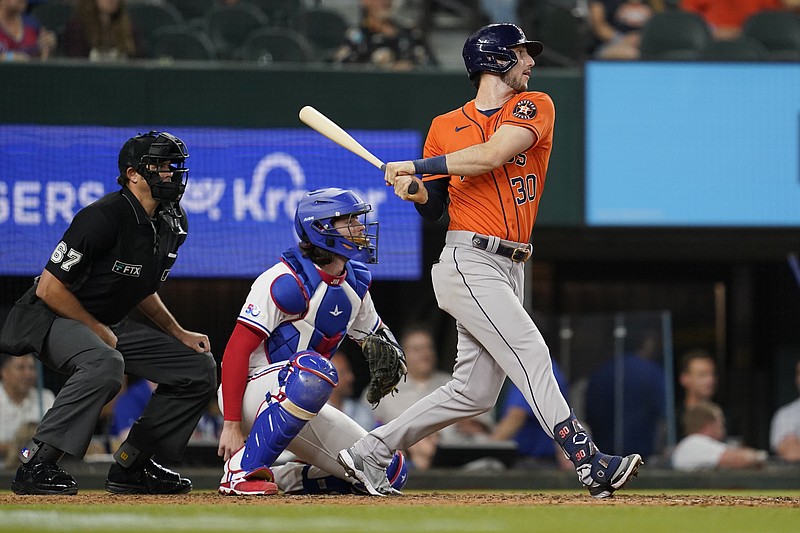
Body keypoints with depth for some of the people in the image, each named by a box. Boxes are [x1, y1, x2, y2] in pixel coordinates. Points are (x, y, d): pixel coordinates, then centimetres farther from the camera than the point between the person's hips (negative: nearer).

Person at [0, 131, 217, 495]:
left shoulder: (171, 224, 3)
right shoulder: (104, 218, -24)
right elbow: (50, 289, -22)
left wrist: (178, 334, 10)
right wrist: (100, 332, -15)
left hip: (110, 326, 9)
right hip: (49, 319, -9)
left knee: (199, 367, 3)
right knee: (105, 363, -40)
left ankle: (130, 466, 6)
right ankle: (35, 465, -34)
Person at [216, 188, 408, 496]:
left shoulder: (355, 282, 6)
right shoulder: (287, 282, -19)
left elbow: (375, 333, 21)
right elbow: (236, 350, -22)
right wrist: (232, 425, -27)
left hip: (303, 407, 8)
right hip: (254, 389, -8)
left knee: (389, 471, -2)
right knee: (314, 368, -40)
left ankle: (282, 479, 12)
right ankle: (241, 470, -32)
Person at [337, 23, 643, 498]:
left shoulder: (535, 108, 8)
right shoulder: (445, 127, 8)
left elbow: (492, 155, -10)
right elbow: (435, 208, 15)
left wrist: (415, 167, -7)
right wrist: (414, 190, -7)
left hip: (510, 271, 4)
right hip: (468, 261, -4)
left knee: (475, 392, 5)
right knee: (531, 355, -18)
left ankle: (369, 452, 16)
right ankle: (589, 462, -26)